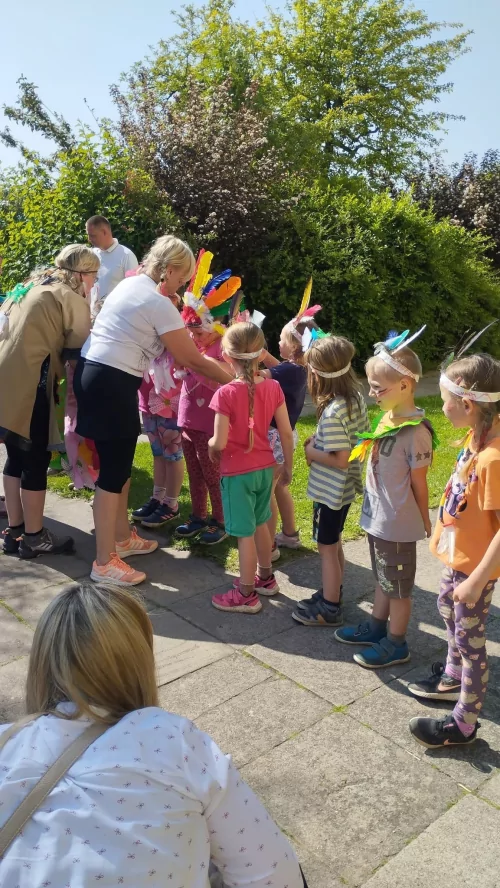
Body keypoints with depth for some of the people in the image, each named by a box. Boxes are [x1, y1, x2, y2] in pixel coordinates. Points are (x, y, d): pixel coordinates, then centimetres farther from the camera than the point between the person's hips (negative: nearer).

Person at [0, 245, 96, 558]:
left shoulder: (31, 286, 21)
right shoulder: (71, 298, -4)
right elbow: (79, 352, -3)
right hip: (28, 384, -9)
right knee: (36, 460, 3)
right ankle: (33, 537, 14)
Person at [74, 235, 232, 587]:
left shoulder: (129, 283, 14)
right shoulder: (160, 305, -13)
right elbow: (192, 360, -9)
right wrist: (233, 379, 1)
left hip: (92, 373, 10)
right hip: (113, 383, -10)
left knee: (120, 463, 18)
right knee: (113, 471, -3)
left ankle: (122, 537, 32)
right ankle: (104, 562, 6)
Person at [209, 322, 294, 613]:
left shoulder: (226, 393, -20)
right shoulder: (273, 387, -5)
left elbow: (220, 443, -20)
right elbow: (287, 433, -1)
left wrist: (209, 445, 3)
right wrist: (288, 466, 12)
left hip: (237, 472, -5)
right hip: (265, 467, 6)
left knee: (245, 533, 5)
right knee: (260, 524, 23)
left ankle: (247, 595, 18)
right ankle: (266, 578, 40)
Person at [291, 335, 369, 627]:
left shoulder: (332, 412, -29)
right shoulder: (356, 396, -3)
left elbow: (341, 460, -28)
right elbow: (363, 436, 10)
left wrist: (311, 452, -12)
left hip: (330, 491, -9)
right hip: (346, 487, 9)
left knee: (327, 548, 7)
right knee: (334, 543, 23)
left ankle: (330, 609, 22)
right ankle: (333, 592, 40)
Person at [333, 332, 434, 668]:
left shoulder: (416, 431, -24)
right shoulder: (387, 417, 1)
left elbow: (418, 482, -15)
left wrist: (425, 523, -7)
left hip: (397, 523, -8)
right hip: (377, 516, 8)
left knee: (398, 586, 10)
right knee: (382, 577, 25)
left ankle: (396, 644, 28)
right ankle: (376, 627, 43)